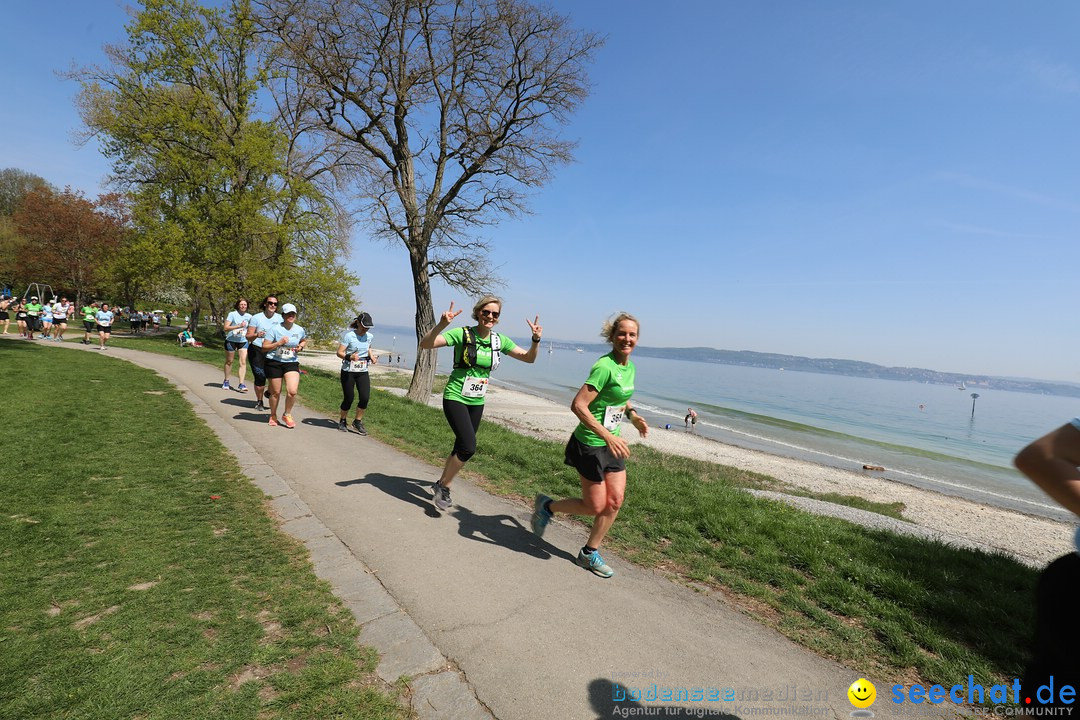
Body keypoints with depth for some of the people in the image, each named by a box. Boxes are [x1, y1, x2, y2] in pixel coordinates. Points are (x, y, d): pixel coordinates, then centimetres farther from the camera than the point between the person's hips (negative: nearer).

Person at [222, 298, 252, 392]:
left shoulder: (249, 316, 2)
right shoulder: (232, 314, -8)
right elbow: (226, 327, -15)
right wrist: (239, 326, -25)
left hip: (243, 341, 2)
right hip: (231, 340, -2)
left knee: (243, 362, -10)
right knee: (229, 361, 13)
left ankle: (241, 384, -10)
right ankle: (226, 381, 30)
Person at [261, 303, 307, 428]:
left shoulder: (300, 330, 2)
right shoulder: (275, 329, -9)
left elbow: (304, 341, 25)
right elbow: (264, 347, -8)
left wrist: (301, 347, 3)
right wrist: (279, 343, -21)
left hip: (292, 363, 2)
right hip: (274, 363, -2)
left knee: (292, 391, -14)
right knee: (276, 392, 8)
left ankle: (287, 415, 10)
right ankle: (273, 416, 33)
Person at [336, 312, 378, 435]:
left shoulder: (369, 336, 4)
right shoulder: (348, 335, -11)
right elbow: (339, 352, -13)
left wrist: (371, 356, 7)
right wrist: (350, 357, -31)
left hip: (363, 372, 4)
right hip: (348, 372, -4)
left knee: (365, 397, -9)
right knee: (348, 399, 0)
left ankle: (357, 422, 12)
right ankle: (342, 421, 27)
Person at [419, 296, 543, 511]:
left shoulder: (500, 340, 1)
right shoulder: (462, 334, -13)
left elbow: (529, 358, 7)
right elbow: (425, 344, -21)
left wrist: (536, 340, -12)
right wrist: (442, 325, -38)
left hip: (477, 402, 6)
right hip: (455, 398, -6)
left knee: (461, 448, 14)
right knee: (468, 446, -18)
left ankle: (442, 485, 37)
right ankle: (443, 486, 6)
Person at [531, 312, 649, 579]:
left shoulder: (629, 367, 6)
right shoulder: (604, 367, -21)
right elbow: (578, 405, -28)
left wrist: (632, 414, 10)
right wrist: (608, 436, -31)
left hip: (612, 443, 8)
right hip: (590, 444, -8)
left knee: (615, 501, 9)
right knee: (595, 506, 2)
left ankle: (589, 553, 27)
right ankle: (547, 506, 26)